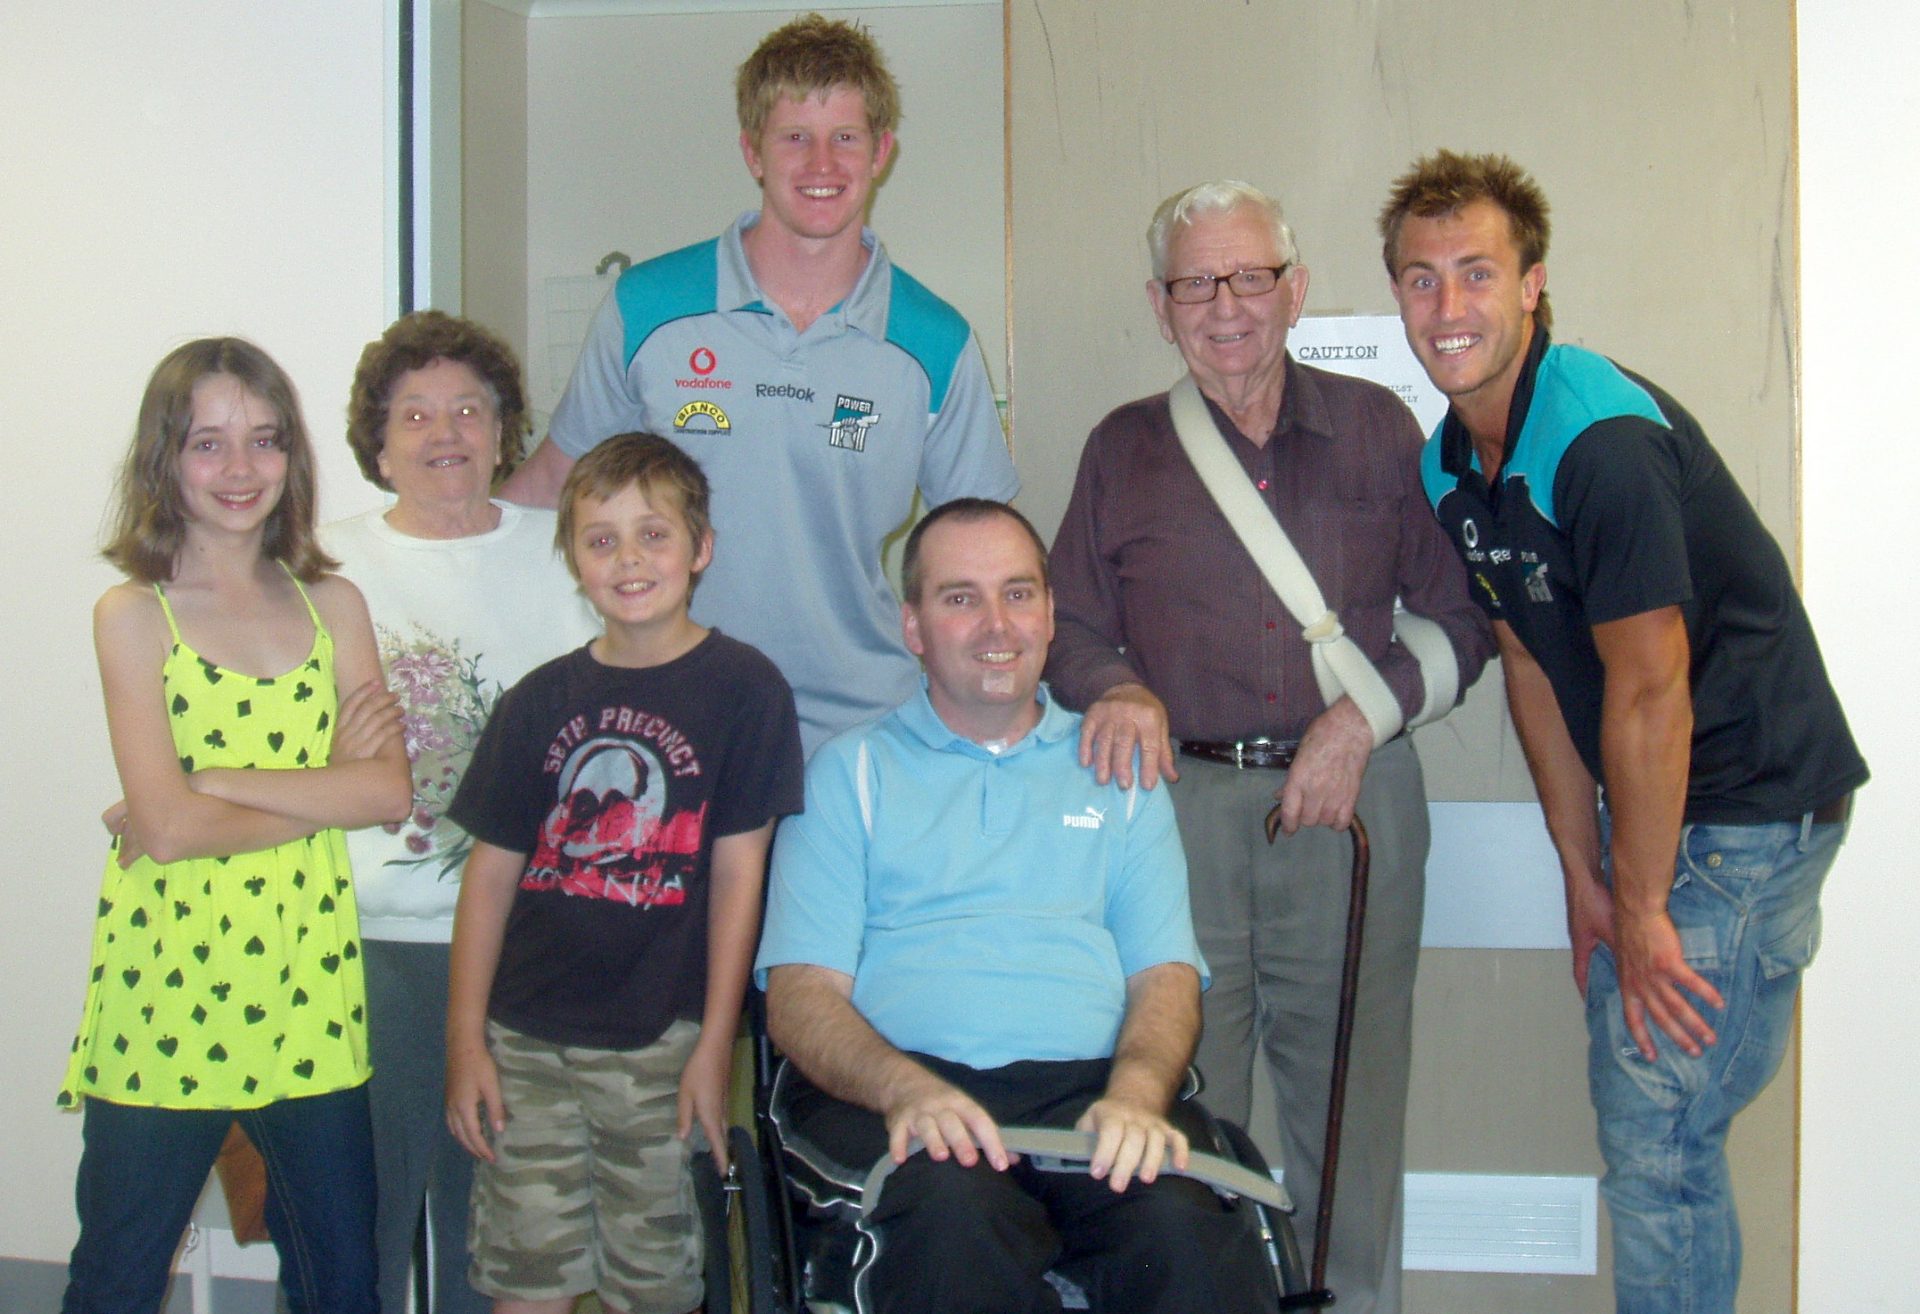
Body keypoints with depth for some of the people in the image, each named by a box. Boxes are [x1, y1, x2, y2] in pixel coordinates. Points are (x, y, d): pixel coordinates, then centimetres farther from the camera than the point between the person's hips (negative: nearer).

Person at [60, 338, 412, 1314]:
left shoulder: (333, 606, 7)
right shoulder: (133, 615, -3)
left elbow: (389, 790, -6)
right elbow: (167, 825, -14)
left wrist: (212, 783, -12)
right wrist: (325, 786, -9)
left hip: (307, 981, 3)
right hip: (168, 990, -3)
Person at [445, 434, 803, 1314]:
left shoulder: (743, 688, -3)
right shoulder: (540, 702, 7)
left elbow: (737, 872, -4)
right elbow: (492, 872, 8)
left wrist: (714, 1044, -6)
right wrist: (466, 1041, 4)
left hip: (658, 1043, -3)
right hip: (525, 1041, 3)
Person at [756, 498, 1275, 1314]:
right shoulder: (852, 770, 16)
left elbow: (1165, 972, 12)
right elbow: (802, 991, 4)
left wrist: (1136, 1093, -12)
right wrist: (905, 1088, -18)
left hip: (1088, 1091, 2)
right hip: (904, 1086, -1)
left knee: (1177, 1221, -31)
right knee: (957, 1213, -36)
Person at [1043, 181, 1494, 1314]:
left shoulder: (1375, 428, 10)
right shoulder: (1125, 448, 11)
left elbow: (1458, 616, 10)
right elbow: (1068, 627, 13)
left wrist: (1367, 715, -5)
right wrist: (1117, 689, -9)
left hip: (1353, 801, 0)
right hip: (1183, 804, 0)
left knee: (1353, 1107, 5)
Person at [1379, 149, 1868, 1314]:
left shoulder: (1604, 438, -24)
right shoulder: (1452, 464, 4)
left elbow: (1650, 693, -22)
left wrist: (1641, 909, -14)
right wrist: (1585, 875, 8)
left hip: (1749, 809, -9)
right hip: (1655, 808, 9)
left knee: (1658, 1131, -5)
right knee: (1638, 1114, 17)